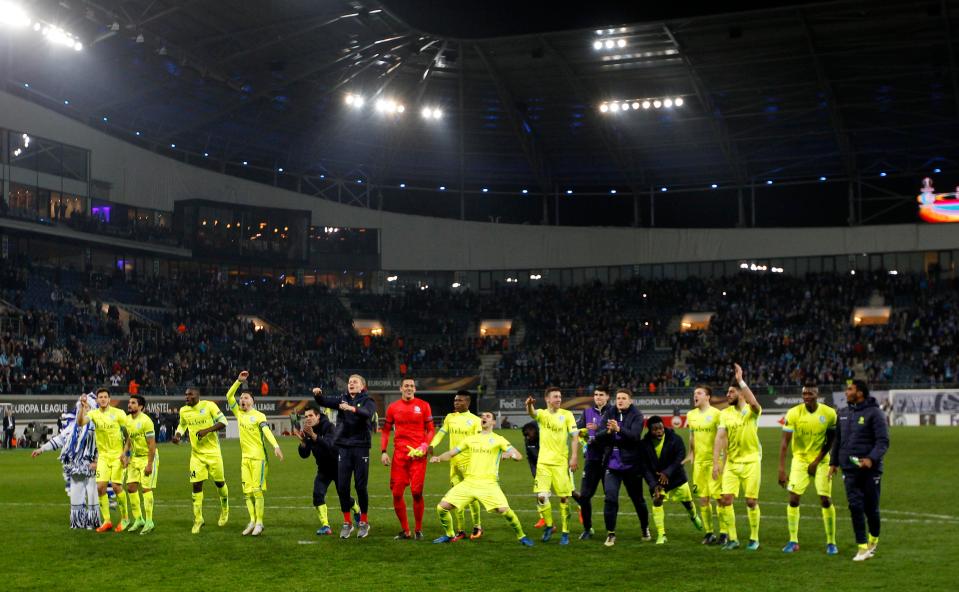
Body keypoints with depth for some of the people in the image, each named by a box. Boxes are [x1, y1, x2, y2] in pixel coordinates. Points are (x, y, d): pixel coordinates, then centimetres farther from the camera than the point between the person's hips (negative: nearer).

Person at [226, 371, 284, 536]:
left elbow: (267, 431, -17)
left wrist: (276, 446, -32)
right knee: (247, 491, 4)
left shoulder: (259, 416, -5)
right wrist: (239, 381, -4)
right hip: (245, 457, 6)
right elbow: (229, 396, 6)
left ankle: (259, 522, -2)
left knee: (257, 490, -7)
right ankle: (252, 521, 10)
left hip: (258, 457, -6)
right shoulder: (239, 413, 11)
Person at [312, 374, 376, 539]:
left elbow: (367, 413, -22)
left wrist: (352, 409, -40)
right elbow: (324, 401, -1)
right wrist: (318, 394, -24)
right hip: (343, 447, 3)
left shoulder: (368, 401, 0)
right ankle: (347, 522, 15)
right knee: (342, 486, 3)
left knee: (361, 486, 1)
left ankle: (364, 522, 17)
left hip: (361, 447, -3)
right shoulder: (342, 399, 11)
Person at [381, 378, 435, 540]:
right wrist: (383, 452, 4)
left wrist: (424, 446, -10)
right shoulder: (393, 407, 9)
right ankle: (405, 531, 14)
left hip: (418, 454, -2)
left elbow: (430, 430, 6)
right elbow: (386, 430, 14)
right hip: (399, 454, 2)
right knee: (396, 493, 0)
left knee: (417, 492, -7)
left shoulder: (423, 406, 4)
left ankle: (418, 530, 9)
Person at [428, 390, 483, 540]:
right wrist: (431, 445, -15)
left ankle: (477, 526, 12)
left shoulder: (475, 420, -2)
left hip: (469, 462, -4)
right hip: (454, 462, 4)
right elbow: (441, 433, 2)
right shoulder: (450, 418, 11)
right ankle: (460, 530, 12)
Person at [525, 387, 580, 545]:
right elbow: (532, 413, -20)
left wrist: (574, 457, -14)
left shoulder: (567, 415, 1)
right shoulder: (542, 414, 4)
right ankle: (548, 526, 14)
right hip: (543, 462, 1)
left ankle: (565, 532, 13)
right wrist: (529, 405, -44)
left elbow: (575, 436, -2)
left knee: (564, 498, 1)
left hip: (562, 463, -1)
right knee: (541, 496, -9)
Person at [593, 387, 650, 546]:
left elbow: (635, 436, -20)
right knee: (610, 498, -9)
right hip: (612, 463, 2)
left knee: (637, 498, 13)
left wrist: (619, 429, -35)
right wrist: (608, 431, -23)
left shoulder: (636, 416, -6)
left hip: (631, 464, -2)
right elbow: (598, 436, -2)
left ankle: (645, 528, 37)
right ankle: (610, 534, 1)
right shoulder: (609, 414, 3)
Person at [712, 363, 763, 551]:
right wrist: (716, 462, -11)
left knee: (751, 501, 0)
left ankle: (754, 539, 16)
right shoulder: (725, 413, 5)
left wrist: (741, 380, -32)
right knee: (725, 499, -4)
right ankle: (733, 539, 6)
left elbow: (754, 403, -32)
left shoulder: (751, 411, -6)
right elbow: (720, 437, -2)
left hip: (751, 461, -4)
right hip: (731, 462, 4)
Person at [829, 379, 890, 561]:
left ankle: (873, 540, 29)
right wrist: (833, 462, 18)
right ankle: (863, 547, 1)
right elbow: (838, 439, 21)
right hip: (849, 469, 4)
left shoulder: (874, 413, -7)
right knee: (855, 506, -3)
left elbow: (883, 441, -12)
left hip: (870, 469, -4)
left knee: (871, 507, 5)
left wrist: (872, 459, -25)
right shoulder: (843, 414, 12)